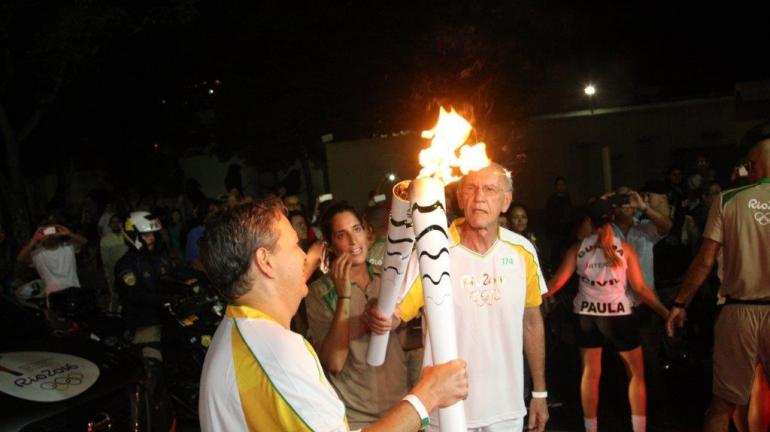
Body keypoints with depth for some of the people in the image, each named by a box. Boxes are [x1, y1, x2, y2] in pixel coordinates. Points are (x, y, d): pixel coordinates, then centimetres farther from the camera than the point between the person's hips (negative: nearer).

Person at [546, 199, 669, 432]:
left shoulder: (578, 248, 0)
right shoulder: (625, 248, -3)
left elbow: (557, 282, -3)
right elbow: (640, 288, -5)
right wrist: (666, 312, 1)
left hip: (586, 315, 2)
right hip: (618, 315, -2)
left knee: (590, 373, 11)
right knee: (637, 373, 12)